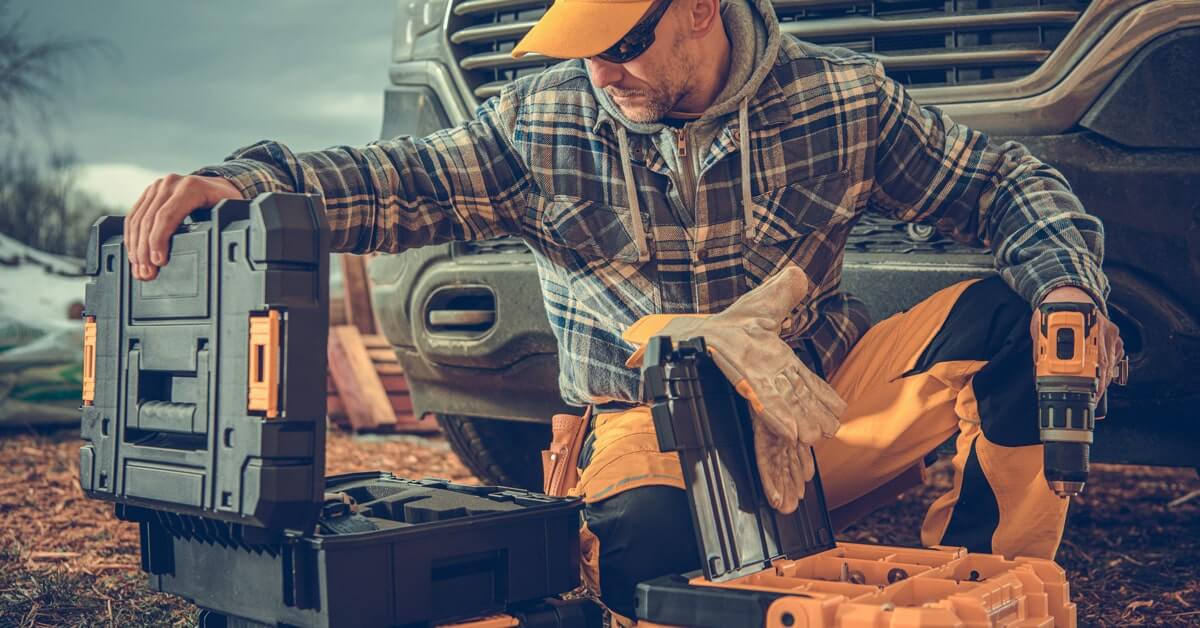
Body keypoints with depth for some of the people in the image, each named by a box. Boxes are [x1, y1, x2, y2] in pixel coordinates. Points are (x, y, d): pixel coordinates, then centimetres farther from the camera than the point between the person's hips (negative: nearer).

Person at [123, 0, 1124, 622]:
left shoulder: (841, 95, -4)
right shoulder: (542, 121, -3)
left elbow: (1003, 183, 3)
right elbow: (406, 183, -10)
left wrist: (1067, 283, -17)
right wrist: (235, 183, -27)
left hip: (826, 399, 2)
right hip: (650, 428, -2)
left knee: (1009, 321, -21)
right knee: (646, 545, -38)